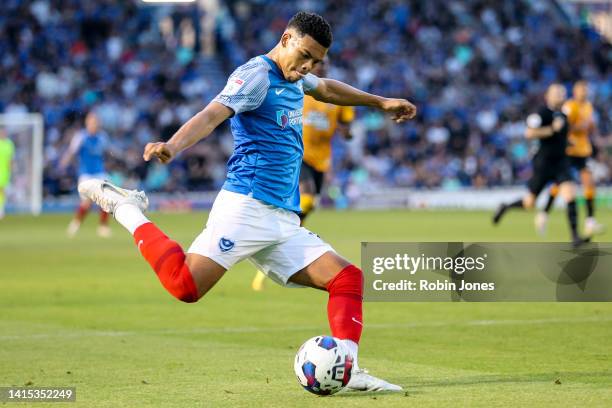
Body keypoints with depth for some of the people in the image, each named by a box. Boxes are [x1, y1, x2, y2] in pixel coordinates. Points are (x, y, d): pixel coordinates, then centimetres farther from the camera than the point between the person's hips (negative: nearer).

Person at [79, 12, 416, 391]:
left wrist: (381, 102, 54)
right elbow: (212, 115, -24)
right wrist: (172, 146, -43)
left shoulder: (294, 78, 22)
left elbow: (327, 88, 47)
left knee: (347, 278, -1)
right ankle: (124, 208, -2)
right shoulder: (257, 74, -7)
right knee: (186, 284, -22)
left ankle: (347, 370, -5)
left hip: (285, 223, 9)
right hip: (247, 206, -9)